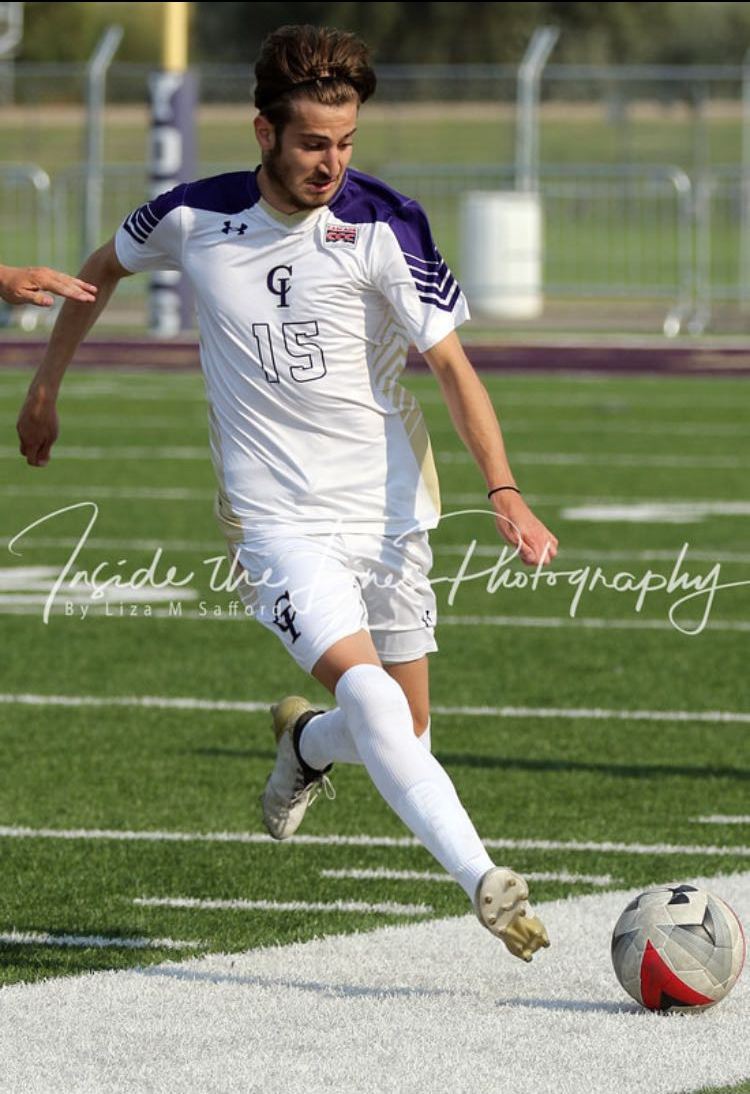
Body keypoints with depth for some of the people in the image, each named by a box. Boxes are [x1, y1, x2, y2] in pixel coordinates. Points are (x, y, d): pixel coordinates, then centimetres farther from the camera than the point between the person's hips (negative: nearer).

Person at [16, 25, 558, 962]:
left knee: (404, 733, 9)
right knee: (370, 695, -24)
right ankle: (483, 882, -31)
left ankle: (306, 746, 44)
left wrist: (504, 490, -23)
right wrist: (46, 383, 25)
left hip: (390, 513, 2)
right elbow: (105, 268, 18)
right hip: (279, 521, -2)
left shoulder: (381, 226, -10)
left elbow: (451, 366, -12)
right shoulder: (193, 218, -5)